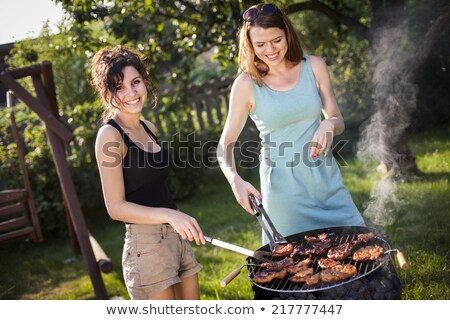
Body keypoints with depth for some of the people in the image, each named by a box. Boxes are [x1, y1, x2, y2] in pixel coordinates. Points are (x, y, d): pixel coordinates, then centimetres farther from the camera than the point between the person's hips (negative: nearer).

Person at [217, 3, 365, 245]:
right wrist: (235, 179, -21)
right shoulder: (247, 84, -8)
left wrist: (329, 125, -16)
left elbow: (338, 122, 8)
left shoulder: (314, 67, -1)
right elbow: (226, 144, -3)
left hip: (325, 178, 3)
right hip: (283, 186, -3)